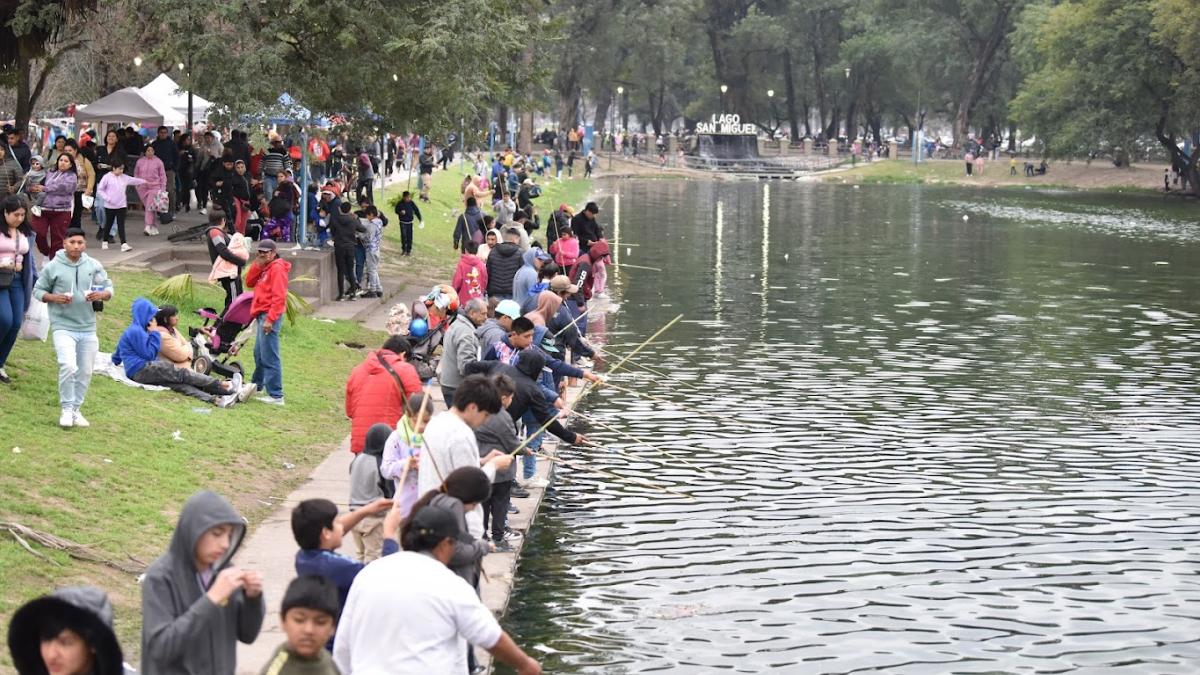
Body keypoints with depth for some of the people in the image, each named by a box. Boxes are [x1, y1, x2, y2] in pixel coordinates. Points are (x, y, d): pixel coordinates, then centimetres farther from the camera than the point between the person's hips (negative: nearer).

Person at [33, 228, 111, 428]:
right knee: (68, 366, -21)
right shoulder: (53, 267, -5)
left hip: (88, 328, 4)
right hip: (63, 327, -4)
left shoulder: (94, 266, 3)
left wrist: (101, 295, -13)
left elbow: (109, 288, 10)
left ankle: (76, 409, 27)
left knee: (85, 372, 11)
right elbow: (38, 291, 3)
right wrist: (54, 298, -16)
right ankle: (67, 409, -6)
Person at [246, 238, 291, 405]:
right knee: (259, 355, 20)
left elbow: (279, 297, -18)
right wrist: (256, 265, 0)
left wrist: (270, 319, -23)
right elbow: (249, 283, 14)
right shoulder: (263, 268, 18)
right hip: (261, 315, 10)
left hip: (269, 316, -10)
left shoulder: (277, 268, -11)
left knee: (269, 357, -11)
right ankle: (257, 386, 34)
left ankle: (276, 396, -11)